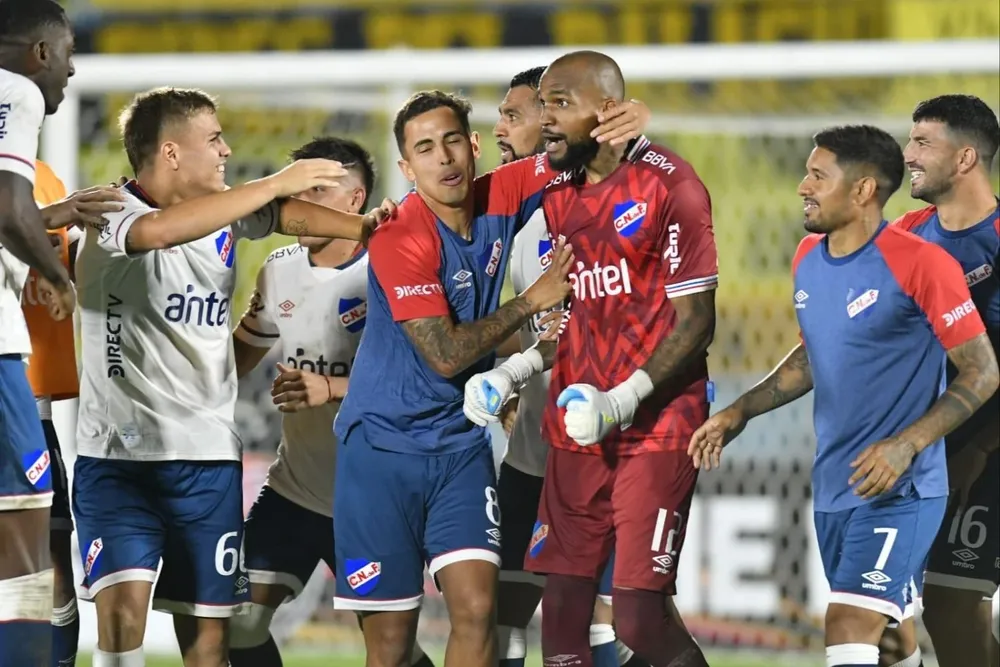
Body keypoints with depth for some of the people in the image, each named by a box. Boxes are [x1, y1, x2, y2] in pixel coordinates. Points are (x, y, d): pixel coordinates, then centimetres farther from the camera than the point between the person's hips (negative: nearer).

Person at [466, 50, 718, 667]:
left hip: (656, 430, -7)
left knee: (641, 616, -13)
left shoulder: (669, 186, -10)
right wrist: (512, 373, 8)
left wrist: (622, 400, -21)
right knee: (561, 613, 2)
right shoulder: (561, 197, 13)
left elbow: (696, 319, -12)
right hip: (577, 432, 7)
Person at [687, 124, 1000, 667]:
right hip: (833, 487, 8)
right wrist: (740, 413, 16)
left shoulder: (918, 263, -15)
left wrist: (906, 445, -22)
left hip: (898, 492, -8)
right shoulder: (808, 257, 8)